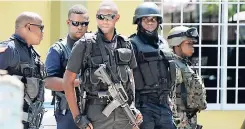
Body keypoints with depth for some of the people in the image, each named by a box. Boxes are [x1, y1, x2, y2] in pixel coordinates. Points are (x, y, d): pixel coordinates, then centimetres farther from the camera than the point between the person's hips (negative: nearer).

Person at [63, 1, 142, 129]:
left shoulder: (125, 44, 9)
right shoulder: (85, 45, -4)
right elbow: (68, 80, -3)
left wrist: (133, 106, 11)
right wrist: (77, 116, -7)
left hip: (124, 113, 4)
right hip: (97, 114, -4)